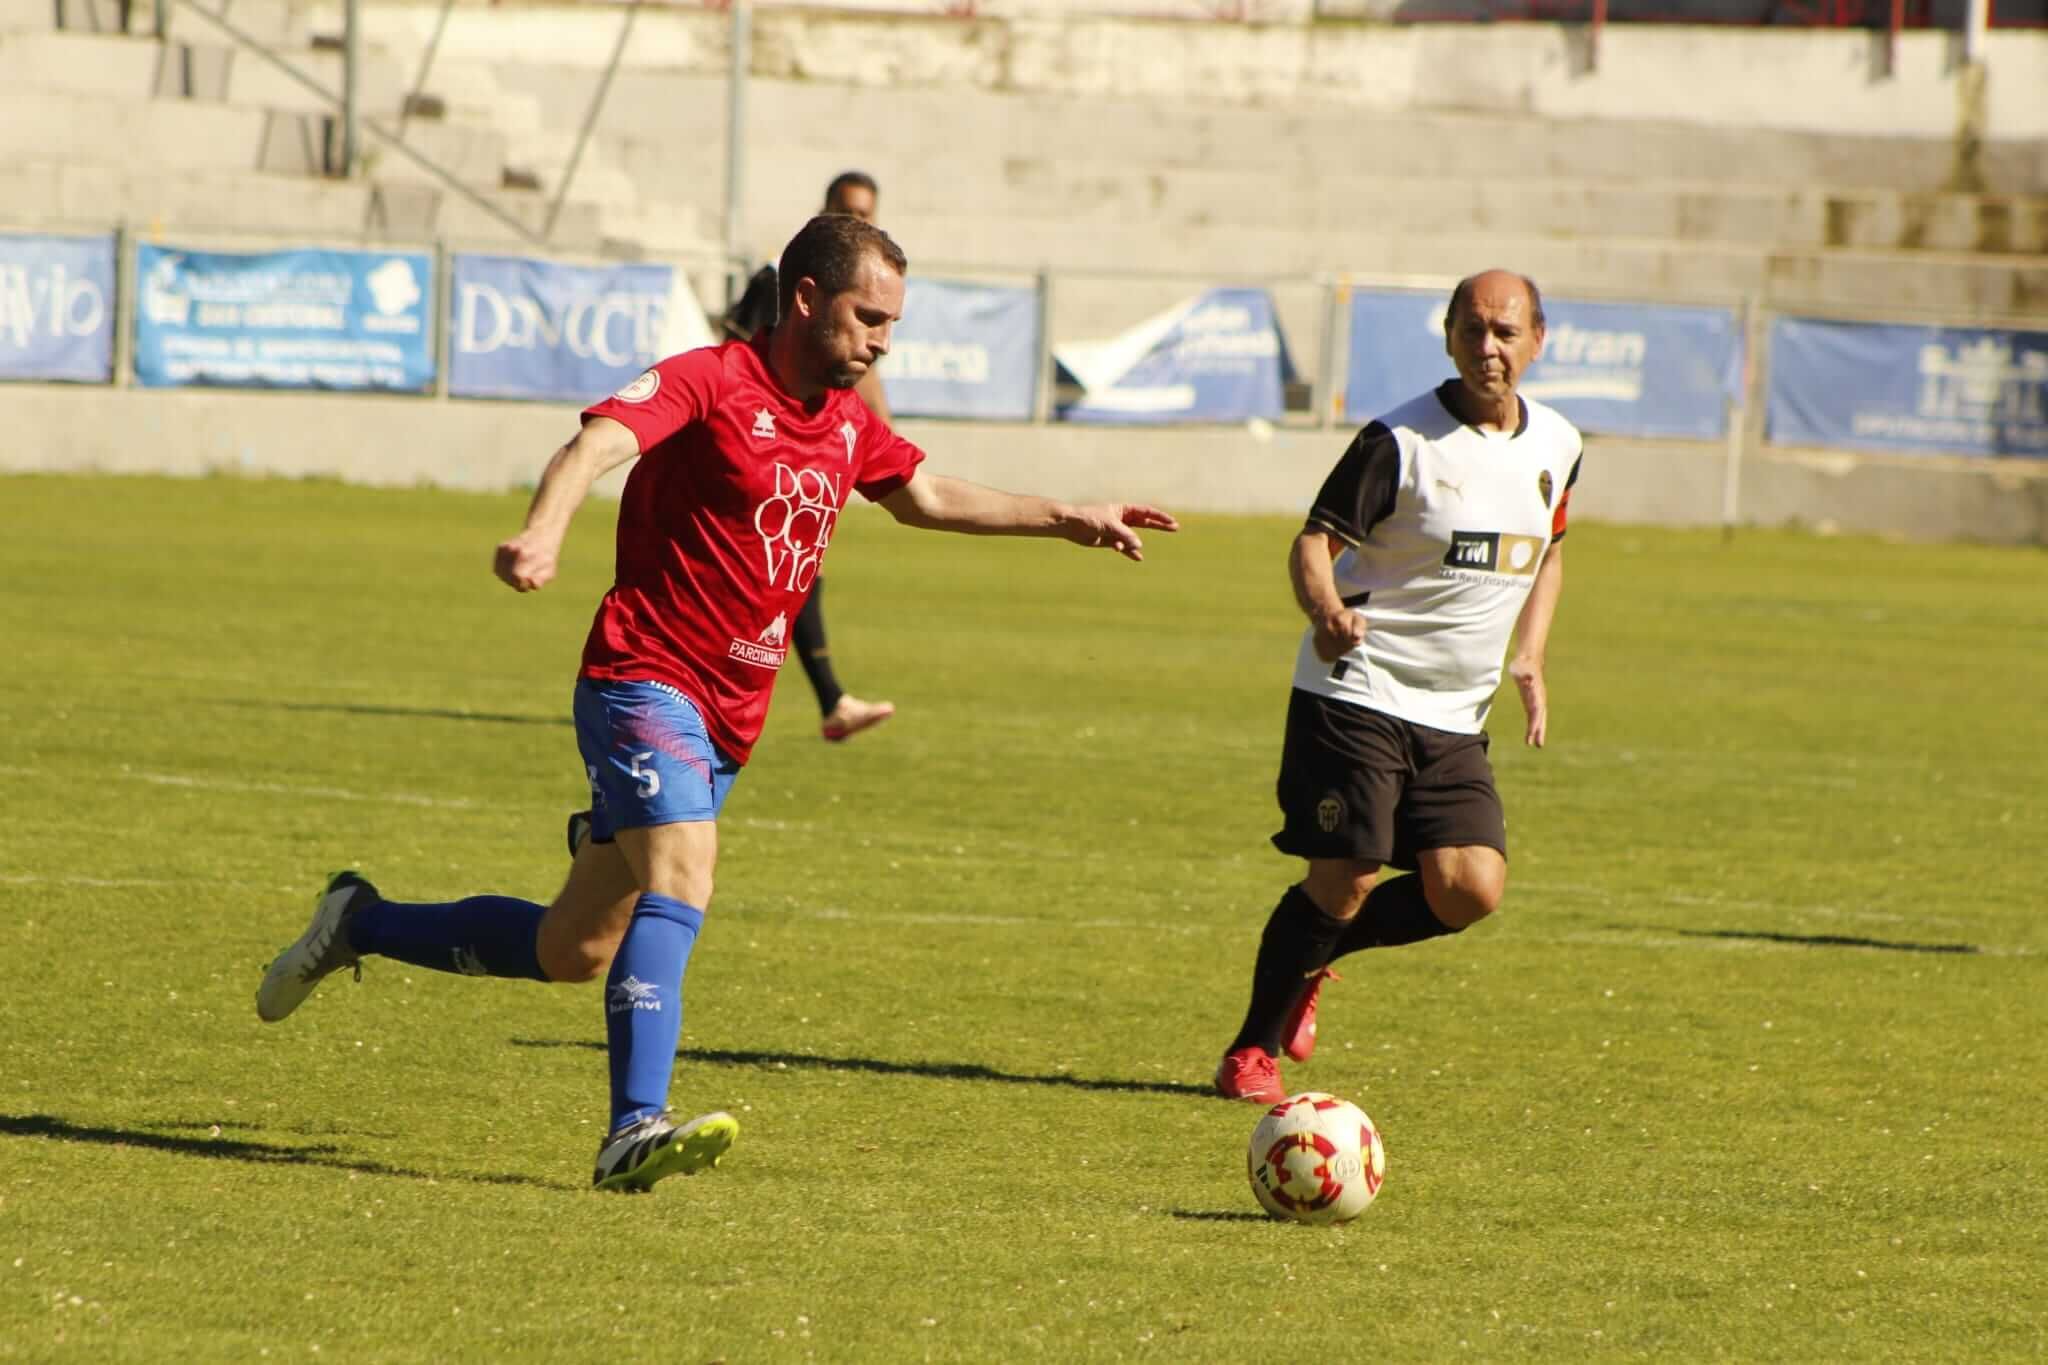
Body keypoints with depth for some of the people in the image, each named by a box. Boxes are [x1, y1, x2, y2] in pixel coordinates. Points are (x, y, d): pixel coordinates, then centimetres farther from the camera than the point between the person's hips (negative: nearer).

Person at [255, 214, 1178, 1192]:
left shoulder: (847, 422, 13)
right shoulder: (711, 381, -12)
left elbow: (928, 497, 31)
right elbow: (597, 443, -28)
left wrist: (1067, 519, 29)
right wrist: (543, 531, -48)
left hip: (725, 718, 8)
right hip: (646, 678, -8)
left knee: (573, 951, 10)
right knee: (682, 874, -29)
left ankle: (358, 926, 29)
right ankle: (636, 1129, -36)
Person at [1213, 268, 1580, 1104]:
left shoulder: (1556, 447, 8)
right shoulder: (1400, 440, -11)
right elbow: (1315, 541, -10)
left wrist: (1530, 660, 10)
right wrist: (1325, 612, -32)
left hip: (1455, 717, 5)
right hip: (1357, 695, -5)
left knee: (1472, 890, -9)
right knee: (1345, 880, -12)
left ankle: (1312, 955, 17)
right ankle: (1251, 1051, 8)